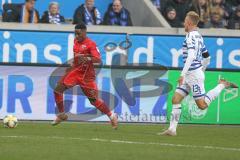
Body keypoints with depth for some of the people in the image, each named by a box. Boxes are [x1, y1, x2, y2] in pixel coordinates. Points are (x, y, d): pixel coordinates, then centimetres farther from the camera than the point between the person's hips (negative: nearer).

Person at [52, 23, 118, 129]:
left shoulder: (91, 44, -14)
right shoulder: (76, 41, 9)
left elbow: (98, 59, -25)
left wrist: (88, 58, -40)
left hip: (86, 75, -6)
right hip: (75, 71, 6)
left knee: (93, 99, -6)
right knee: (58, 90, -6)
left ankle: (112, 116, 11)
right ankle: (61, 115, 8)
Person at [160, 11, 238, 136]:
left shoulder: (191, 36, -15)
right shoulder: (199, 36, 15)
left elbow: (191, 56, -28)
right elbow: (207, 57, 22)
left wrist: (183, 74, -29)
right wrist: (202, 70, 31)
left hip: (194, 73, -10)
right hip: (190, 76, 10)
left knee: (202, 105, -5)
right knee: (175, 100, 3)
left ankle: (222, 85, 3)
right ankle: (172, 129, 0)